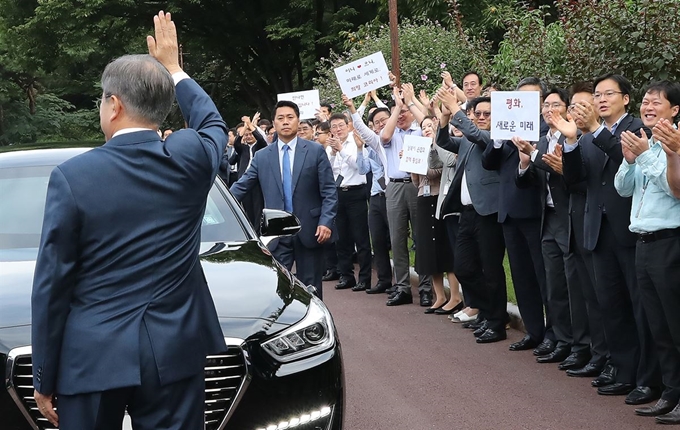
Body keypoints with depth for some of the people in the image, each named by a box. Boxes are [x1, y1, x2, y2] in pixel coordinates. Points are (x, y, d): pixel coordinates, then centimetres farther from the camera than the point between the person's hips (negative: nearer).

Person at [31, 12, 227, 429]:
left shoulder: (71, 176, -9)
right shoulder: (191, 158, -2)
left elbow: (51, 286, -6)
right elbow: (214, 124, 26)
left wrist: (44, 379, 1)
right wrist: (173, 68, 36)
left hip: (92, 357, -2)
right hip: (174, 352, 2)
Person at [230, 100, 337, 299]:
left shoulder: (316, 151, 2)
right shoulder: (262, 156, 8)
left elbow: (329, 191, -1)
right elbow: (240, 187, 7)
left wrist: (326, 222, -13)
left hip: (309, 230, -1)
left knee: (311, 289, 6)